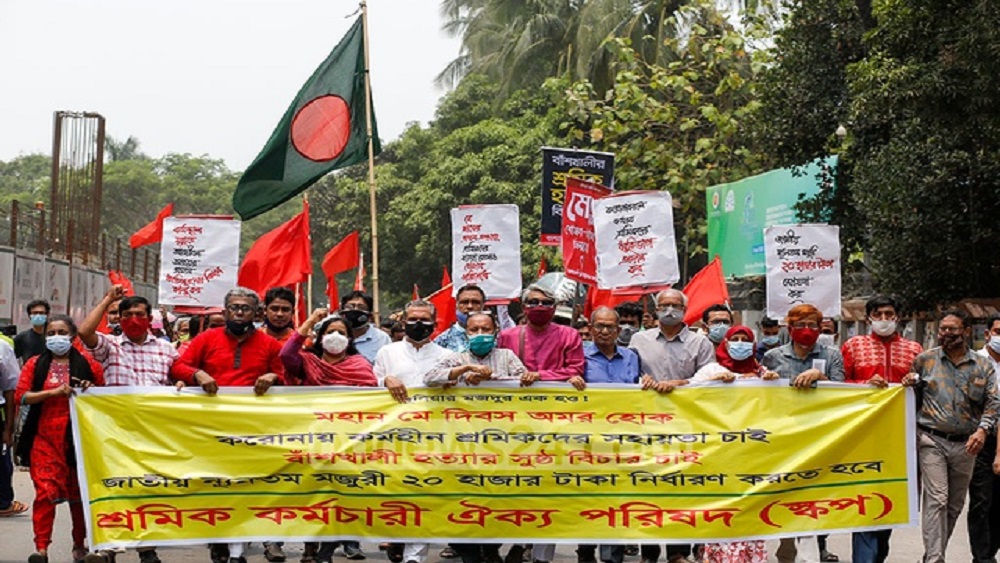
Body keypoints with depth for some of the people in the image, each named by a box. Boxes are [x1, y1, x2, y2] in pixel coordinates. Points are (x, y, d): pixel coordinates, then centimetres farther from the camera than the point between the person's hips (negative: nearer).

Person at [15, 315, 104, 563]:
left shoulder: (87, 364, 6)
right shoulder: (36, 364, 7)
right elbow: (20, 396, -3)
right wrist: (54, 392, -14)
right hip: (45, 436, 0)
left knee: (79, 492, 7)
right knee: (45, 491, -9)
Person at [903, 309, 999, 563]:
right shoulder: (924, 360, 5)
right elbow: (913, 398, 14)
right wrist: (909, 384, -9)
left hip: (966, 444, 3)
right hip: (931, 440, -3)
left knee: (955, 504, 10)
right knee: (936, 499, -13)